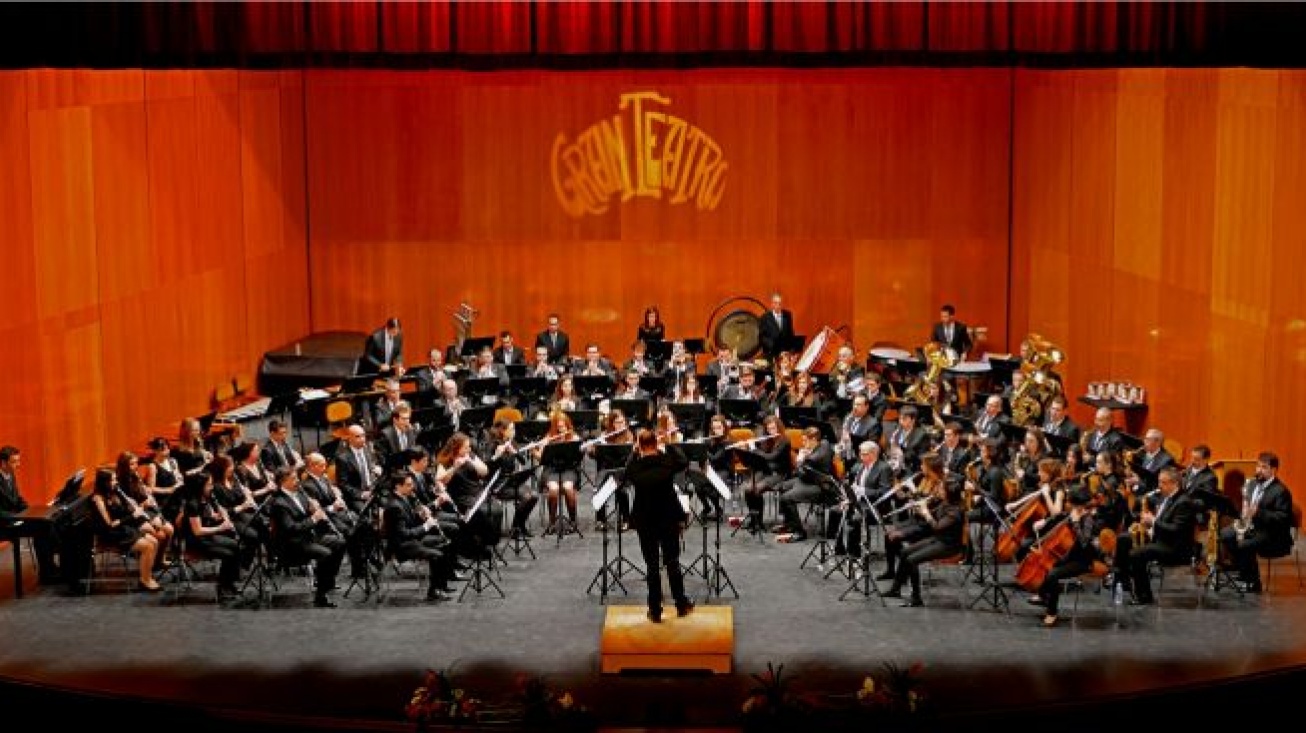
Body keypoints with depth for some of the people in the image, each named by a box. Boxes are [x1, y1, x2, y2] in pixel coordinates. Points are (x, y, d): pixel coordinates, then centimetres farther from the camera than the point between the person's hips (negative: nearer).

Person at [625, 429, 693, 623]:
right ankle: (681, 605, 24)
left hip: (644, 521, 0)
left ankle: (655, 611, 10)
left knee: (652, 565, 7)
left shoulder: (635, 466, -14)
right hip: (669, 519, 0)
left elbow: (626, 477, 8)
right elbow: (684, 463, 7)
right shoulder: (667, 462, -13)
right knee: (672, 562, 15)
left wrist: (634, 454, 9)